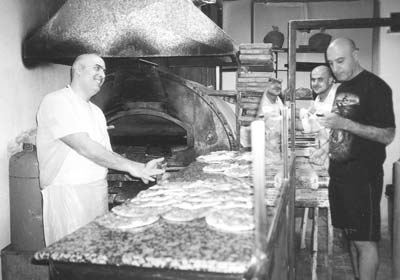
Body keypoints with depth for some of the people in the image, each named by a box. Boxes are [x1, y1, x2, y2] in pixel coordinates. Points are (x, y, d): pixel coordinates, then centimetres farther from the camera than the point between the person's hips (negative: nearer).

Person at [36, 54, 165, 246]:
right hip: (67, 192, -7)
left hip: (98, 191, 7)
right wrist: (130, 166, -19)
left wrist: (140, 167, -3)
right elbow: (84, 147, -20)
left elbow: (106, 154, 13)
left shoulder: (96, 112, 16)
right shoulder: (56, 102, -10)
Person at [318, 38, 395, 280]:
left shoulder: (375, 87, -11)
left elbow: (387, 136, -17)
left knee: (365, 240, 0)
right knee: (350, 235, 15)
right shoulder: (342, 87, 13)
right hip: (339, 171, 8)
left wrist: (345, 123, -25)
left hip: (363, 175, -7)